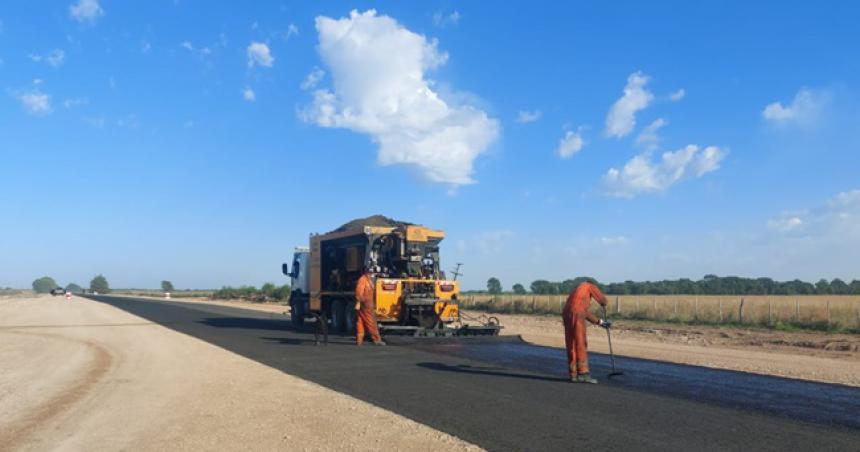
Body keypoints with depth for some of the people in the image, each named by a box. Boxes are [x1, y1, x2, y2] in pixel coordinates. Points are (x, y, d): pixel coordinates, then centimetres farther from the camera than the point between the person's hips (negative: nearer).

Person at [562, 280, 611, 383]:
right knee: (581, 345, -7)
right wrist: (603, 303, 42)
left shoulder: (577, 291, 35)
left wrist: (601, 322, 38)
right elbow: (603, 300, 16)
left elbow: (586, 313, 35)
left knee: (571, 346, 9)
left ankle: (574, 375, 9)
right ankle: (583, 373, -12)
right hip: (576, 315, -7)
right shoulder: (590, 286, 16)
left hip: (566, 315, 7)